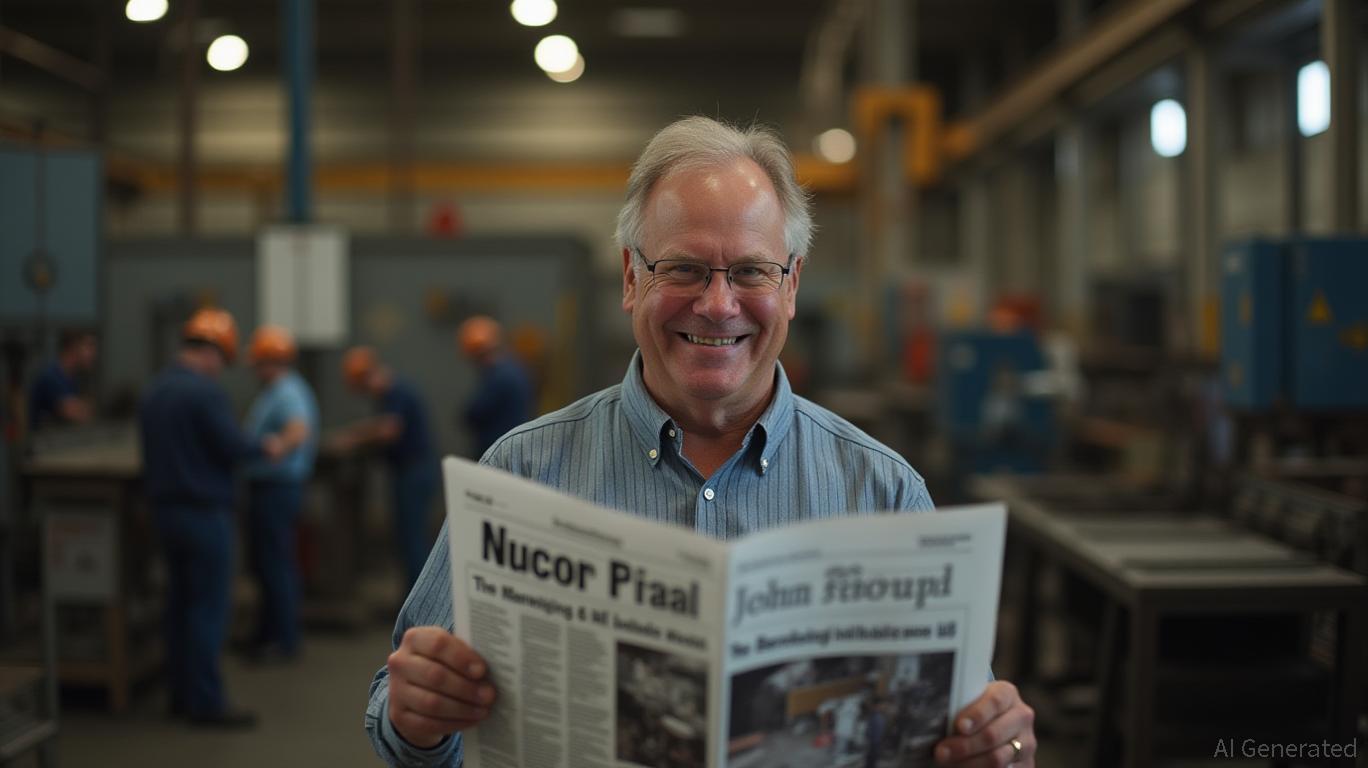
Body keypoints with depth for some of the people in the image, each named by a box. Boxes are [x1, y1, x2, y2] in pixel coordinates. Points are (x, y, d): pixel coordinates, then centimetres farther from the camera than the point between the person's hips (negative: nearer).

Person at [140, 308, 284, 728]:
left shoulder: (156, 390, 10)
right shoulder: (205, 390, -17)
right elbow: (232, 447, -18)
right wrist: (264, 447, 1)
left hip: (167, 508, 9)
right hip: (204, 511, -9)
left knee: (180, 602, 14)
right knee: (209, 608, -3)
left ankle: (182, 694, 20)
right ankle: (205, 702, -1)